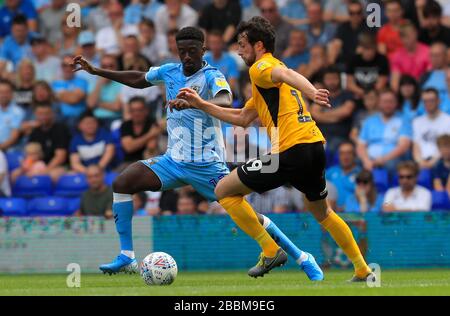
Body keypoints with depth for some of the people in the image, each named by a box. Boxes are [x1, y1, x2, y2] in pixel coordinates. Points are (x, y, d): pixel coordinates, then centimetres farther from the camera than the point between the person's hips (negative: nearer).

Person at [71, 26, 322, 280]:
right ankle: (127, 258, -5)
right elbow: (138, 80, 24)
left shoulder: (212, 76, -14)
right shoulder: (170, 72, 5)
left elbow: (225, 102, -36)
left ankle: (302, 258, 5)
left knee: (244, 214, -11)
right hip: (174, 160, 6)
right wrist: (96, 71, 22)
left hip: (207, 164, -6)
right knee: (122, 183, -11)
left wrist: (193, 103, -53)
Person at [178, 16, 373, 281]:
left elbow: (287, 74, -24)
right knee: (322, 212, 30)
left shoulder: (260, 67, 0)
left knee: (224, 191, 2)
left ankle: (271, 252, 0)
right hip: (316, 147, 9)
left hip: (291, 151, -9)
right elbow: (242, 118, 32)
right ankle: (363, 271, 28)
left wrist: (311, 93, -44)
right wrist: (201, 104, 33)